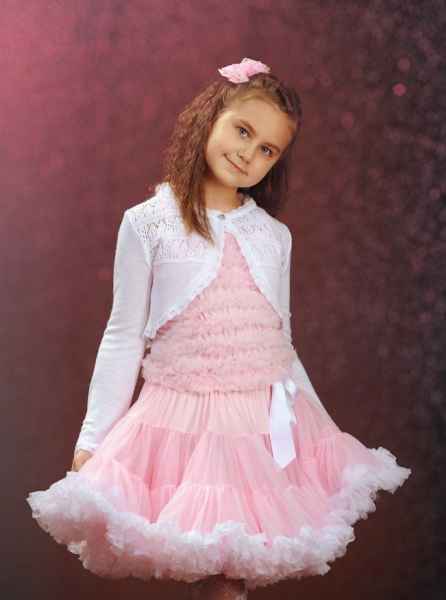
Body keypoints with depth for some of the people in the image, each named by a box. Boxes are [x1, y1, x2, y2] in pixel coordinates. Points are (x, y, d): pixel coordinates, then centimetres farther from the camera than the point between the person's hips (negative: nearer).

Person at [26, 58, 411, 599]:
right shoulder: (149, 223, 0)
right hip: (182, 420, -3)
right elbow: (124, 338, 3)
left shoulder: (274, 235, 9)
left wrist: (322, 426, 19)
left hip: (271, 421, 3)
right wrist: (92, 437, 2)